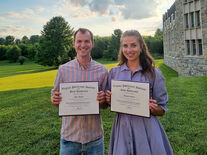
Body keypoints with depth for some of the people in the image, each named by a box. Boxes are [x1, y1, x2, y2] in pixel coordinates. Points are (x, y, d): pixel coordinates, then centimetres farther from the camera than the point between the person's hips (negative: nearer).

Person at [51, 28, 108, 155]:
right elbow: (55, 96, 6)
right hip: (69, 136, 0)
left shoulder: (102, 70, -4)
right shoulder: (63, 69, -4)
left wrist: (103, 100, -18)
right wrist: (54, 100, -16)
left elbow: (105, 106, 3)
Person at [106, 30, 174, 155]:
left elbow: (162, 110, 2)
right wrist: (109, 101, -9)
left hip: (147, 129, -2)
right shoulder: (114, 72, 3)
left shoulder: (153, 73, -4)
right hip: (122, 129, 2)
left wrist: (153, 108, -19)